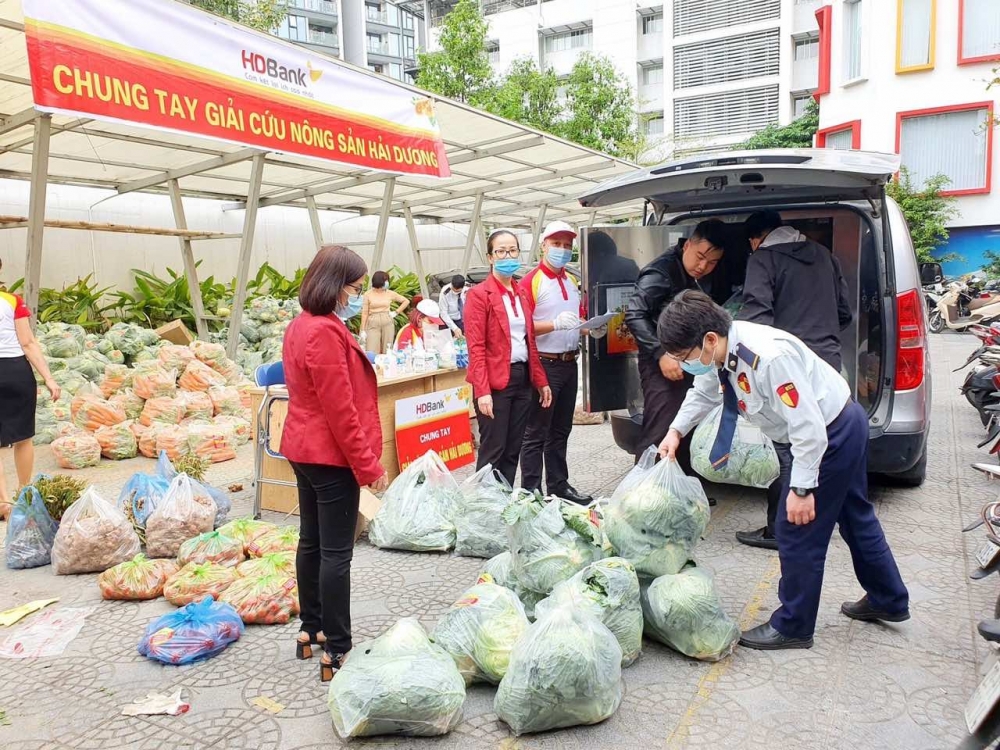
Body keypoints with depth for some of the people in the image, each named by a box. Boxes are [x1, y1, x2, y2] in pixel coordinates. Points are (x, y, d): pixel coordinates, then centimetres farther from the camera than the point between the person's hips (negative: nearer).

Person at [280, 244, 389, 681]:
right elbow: (340, 409, -23)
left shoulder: (301, 326, 11)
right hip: (332, 456, -10)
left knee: (312, 541, 17)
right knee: (336, 553, -4)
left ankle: (312, 630, 29)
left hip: (305, 449, 11)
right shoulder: (326, 333, -21)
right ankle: (336, 650, 3)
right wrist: (369, 466, -18)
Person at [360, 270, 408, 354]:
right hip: (373, 324, -2)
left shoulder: (390, 293, 5)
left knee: (386, 351, 3)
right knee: (371, 353, -9)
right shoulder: (368, 294, 0)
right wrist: (363, 330, -3)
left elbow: (406, 301, 13)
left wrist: (396, 312, 5)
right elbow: (364, 313, 0)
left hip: (387, 323, 2)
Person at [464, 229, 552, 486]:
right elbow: (476, 348, -13)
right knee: (493, 451, -2)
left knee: (513, 450, 12)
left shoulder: (521, 292, 14)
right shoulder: (479, 294, -8)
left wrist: (541, 380, 12)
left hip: (523, 378, 7)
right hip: (495, 382, -7)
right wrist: (482, 391, -19)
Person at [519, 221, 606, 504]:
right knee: (537, 434, -2)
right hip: (544, 365, -8)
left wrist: (592, 329, 5)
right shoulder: (531, 281, -11)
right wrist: (555, 324, -31)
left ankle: (559, 485, 27)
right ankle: (531, 492, 5)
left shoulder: (572, 281, 14)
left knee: (561, 430, 16)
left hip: (569, 364, 8)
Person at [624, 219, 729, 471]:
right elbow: (634, 315, -20)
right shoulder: (661, 272, -14)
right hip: (662, 365, -8)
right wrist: (661, 354, -26)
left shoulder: (705, 278, 11)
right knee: (659, 437, -10)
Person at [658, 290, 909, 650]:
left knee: (798, 529, -1)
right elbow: (703, 393, 12)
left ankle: (792, 627, 17)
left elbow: (809, 427, -32)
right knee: (854, 515, 24)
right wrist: (676, 430, 4)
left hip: (831, 434, -10)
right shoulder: (719, 349, -10)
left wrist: (802, 488, -25)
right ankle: (888, 600, 45)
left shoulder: (769, 357, -37)